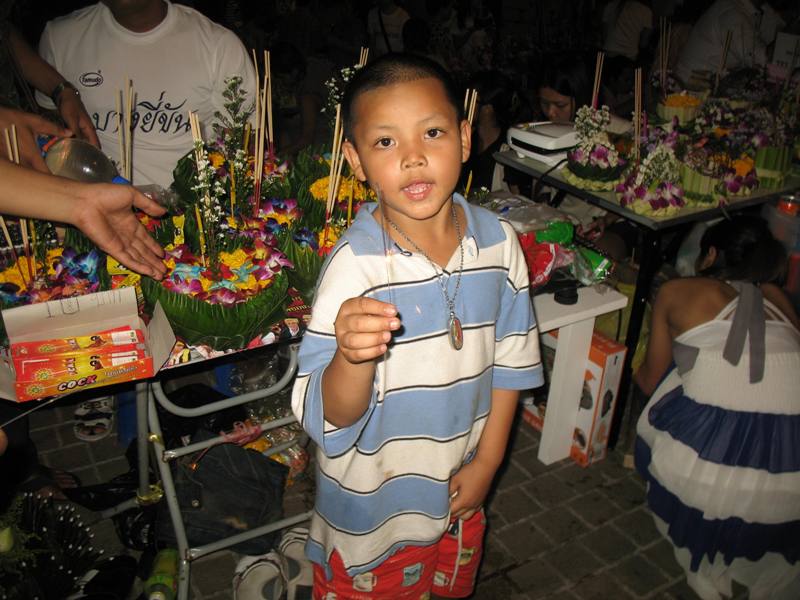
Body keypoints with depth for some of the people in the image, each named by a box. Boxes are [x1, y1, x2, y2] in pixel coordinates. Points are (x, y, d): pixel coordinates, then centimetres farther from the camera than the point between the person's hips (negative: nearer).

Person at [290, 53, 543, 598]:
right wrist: (353, 355, -48)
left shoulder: (499, 242, -12)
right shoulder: (354, 265, -26)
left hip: (460, 490, 4)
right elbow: (335, 416, -28)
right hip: (372, 501, -3)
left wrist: (487, 460, 0)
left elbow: (509, 358, 0)